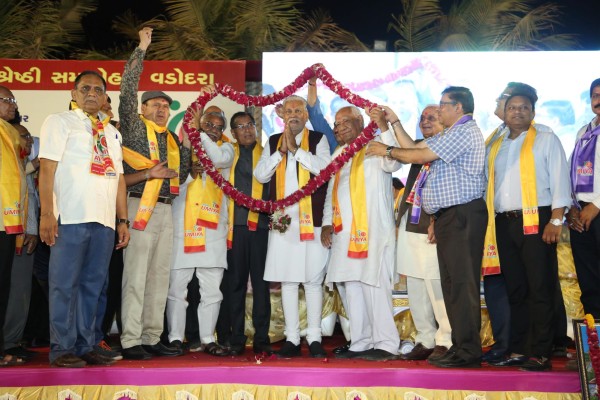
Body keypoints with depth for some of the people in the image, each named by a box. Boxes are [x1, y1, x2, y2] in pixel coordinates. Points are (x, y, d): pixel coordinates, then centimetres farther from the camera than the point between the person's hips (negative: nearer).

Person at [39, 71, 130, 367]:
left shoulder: (112, 132, 21)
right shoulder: (59, 122, 5)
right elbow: (47, 168, -4)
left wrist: (123, 220, 14)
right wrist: (46, 214, -13)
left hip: (104, 220, 5)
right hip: (71, 218, -5)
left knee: (93, 285, 8)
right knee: (65, 284, -1)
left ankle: (85, 346, 16)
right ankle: (61, 349, 7)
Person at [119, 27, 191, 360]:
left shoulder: (172, 138, 19)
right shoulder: (134, 127, 3)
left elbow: (181, 176, 15)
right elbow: (127, 93, -10)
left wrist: (186, 144, 4)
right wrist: (141, 50, -7)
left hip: (165, 211, 7)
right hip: (139, 208, -6)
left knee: (159, 279, 8)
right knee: (135, 278, -7)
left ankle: (151, 339, 14)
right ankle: (131, 341, -2)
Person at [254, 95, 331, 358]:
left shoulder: (318, 139, 7)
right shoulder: (273, 142, 15)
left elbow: (325, 167, -9)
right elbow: (260, 175, 5)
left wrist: (295, 149, -10)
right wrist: (281, 151, -5)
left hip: (312, 220, -3)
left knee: (313, 279, -1)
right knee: (287, 280, 4)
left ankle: (314, 337, 7)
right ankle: (292, 338, 12)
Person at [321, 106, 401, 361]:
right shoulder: (338, 153, 22)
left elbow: (393, 163, -21)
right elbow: (331, 190, 24)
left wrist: (384, 128, -28)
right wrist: (327, 222, 14)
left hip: (372, 229, -7)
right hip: (344, 231, 7)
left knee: (374, 285, -9)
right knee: (352, 287, 8)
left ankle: (386, 344, -2)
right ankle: (360, 343, 16)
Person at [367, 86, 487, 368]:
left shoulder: (465, 131, -10)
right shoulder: (448, 135, 23)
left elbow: (420, 156, -13)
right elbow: (414, 147, 22)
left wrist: (387, 151, 1)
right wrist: (395, 122, 23)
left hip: (462, 215, -11)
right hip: (448, 216, 11)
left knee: (461, 282, -10)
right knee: (452, 282, 11)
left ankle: (468, 351, -5)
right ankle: (461, 346, 17)